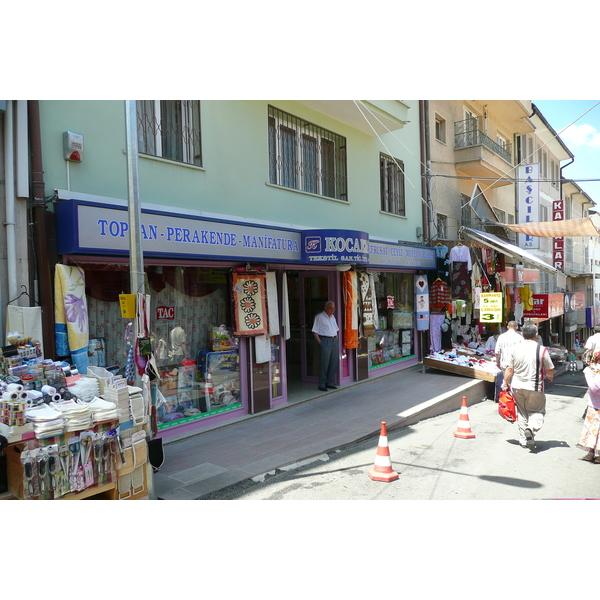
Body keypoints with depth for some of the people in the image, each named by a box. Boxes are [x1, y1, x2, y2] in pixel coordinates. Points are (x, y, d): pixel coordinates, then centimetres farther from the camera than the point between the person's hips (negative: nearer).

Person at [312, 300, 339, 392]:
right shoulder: (319, 317, -3)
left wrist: (336, 340, 13)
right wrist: (320, 343, -14)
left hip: (334, 341, 7)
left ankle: (329, 383, 16)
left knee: (334, 363, 6)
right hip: (325, 341, -7)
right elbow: (315, 332, -7)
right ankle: (321, 384, 1)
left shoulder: (332, 317, 19)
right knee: (324, 364, -7)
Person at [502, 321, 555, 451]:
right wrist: (550, 377, 20)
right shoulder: (541, 350, -11)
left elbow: (509, 369, -3)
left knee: (521, 412, 16)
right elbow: (550, 370, -3)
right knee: (537, 411, 12)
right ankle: (531, 429, -15)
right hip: (535, 387, -3)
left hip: (517, 387, 3)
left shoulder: (515, 348, -4)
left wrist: (505, 383, 9)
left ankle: (523, 440, 19)